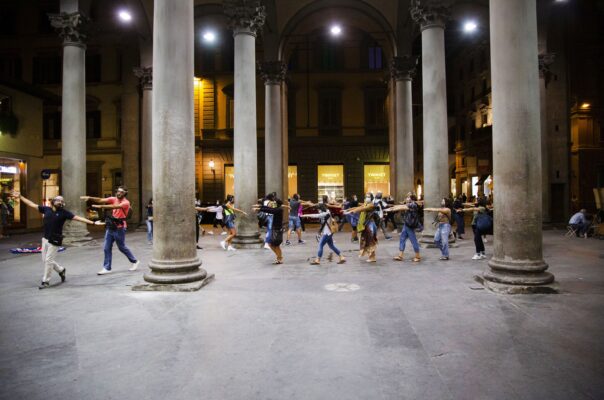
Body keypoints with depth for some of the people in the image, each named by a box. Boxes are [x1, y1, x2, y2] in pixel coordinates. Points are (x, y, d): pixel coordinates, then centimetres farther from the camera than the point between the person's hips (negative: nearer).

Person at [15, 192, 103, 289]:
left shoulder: (64, 212, -7)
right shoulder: (46, 209, 5)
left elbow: (77, 218, -12)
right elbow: (32, 204, 13)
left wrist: (93, 223, -19)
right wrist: (20, 197, 13)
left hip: (55, 241, -5)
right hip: (45, 239, 5)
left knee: (48, 260, -2)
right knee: (45, 260, 12)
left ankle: (45, 281, 12)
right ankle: (61, 270, 34)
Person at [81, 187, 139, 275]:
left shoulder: (126, 202, -13)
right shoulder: (114, 199, 4)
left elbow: (115, 206, -30)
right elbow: (101, 200, -7)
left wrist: (101, 206, -38)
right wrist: (89, 198, -22)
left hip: (119, 228, -6)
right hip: (110, 227, 6)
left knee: (122, 247, 6)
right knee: (106, 248, 4)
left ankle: (134, 261, 26)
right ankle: (107, 268, 11)